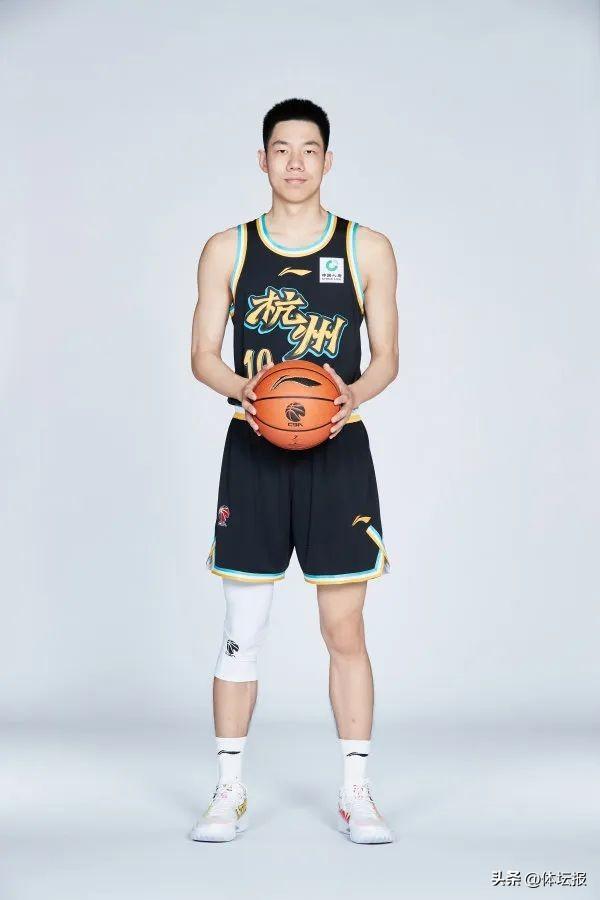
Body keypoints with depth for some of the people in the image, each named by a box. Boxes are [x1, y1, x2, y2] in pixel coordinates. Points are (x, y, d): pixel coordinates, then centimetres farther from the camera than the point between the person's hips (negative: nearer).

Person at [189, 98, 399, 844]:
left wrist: (355, 396, -16)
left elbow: (387, 357, 5)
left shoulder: (368, 249, 5)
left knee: (345, 629, 3)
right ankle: (229, 791, 17)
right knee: (240, 631, 4)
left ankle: (355, 795, 15)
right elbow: (202, 354, 6)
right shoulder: (227, 249, 6)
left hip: (338, 453, 0)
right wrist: (240, 388, -15)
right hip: (253, 453, 1)